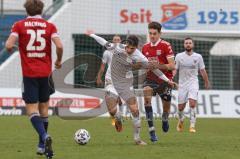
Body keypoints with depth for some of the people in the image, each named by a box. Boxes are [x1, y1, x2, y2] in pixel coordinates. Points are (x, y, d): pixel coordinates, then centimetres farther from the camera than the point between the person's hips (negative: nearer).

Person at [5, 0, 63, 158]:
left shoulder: (19, 25, -1)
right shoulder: (50, 26, 2)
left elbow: (9, 46, -12)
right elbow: (59, 46, -10)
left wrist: (9, 47, 12)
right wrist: (59, 61, 8)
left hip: (29, 74, -2)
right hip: (45, 73, 2)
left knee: (32, 108, -3)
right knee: (44, 108, 16)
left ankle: (44, 136, -29)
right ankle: (42, 145, 22)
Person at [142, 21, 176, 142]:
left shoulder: (166, 46, -9)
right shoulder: (145, 47, 7)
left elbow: (172, 66, -13)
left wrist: (158, 66, -26)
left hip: (165, 79, -2)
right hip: (150, 79, 2)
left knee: (166, 107, 8)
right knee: (147, 97, -28)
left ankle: (164, 120, 48)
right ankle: (151, 130, -29)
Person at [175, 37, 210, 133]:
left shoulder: (198, 57, 2)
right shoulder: (179, 56, 1)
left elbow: (202, 71, 11)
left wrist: (207, 83, 20)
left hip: (193, 83, -1)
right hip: (182, 83, 1)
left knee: (192, 104, -20)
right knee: (181, 106, 4)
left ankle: (192, 125, -17)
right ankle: (180, 121, 35)